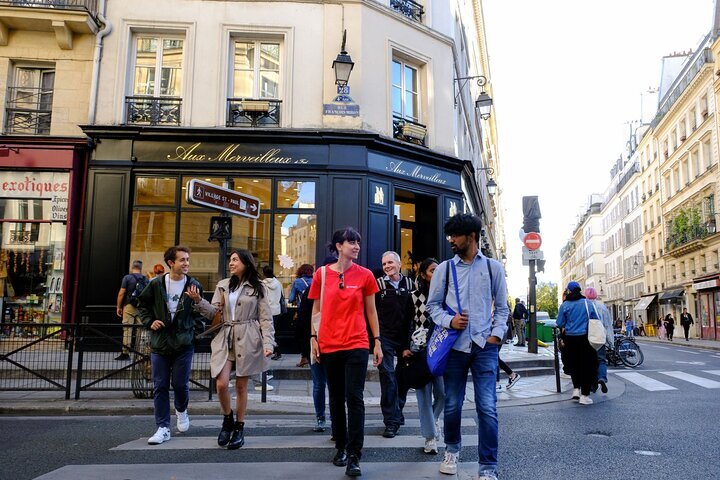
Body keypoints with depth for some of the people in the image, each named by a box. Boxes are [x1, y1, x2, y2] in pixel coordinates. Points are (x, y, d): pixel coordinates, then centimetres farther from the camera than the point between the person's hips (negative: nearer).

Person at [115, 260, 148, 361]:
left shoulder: (127, 277, 0)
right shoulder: (146, 280, 9)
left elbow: (121, 293, -4)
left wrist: (119, 307, 3)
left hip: (130, 306, -3)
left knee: (127, 330, -1)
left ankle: (125, 353, -2)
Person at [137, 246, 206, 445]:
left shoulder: (194, 285, -1)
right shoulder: (156, 284, 0)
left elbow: (201, 312, 8)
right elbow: (143, 305, 12)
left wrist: (199, 328, -9)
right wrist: (149, 322, -1)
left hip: (184, 343, -1)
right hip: (160, 343, 1)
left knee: (180, 383, 1)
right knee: (160, 386, 3)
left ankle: (181, 410, 33)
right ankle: (163, 428, 12)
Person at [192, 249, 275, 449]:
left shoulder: (258, 288, 1)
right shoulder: (223, 285, 10)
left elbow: (266, 318, -2)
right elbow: (212, 312, 3)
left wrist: (268, 343, -12)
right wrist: (199, 301, -15)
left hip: (247, 340, -2)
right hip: (225, 339, 2)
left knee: (241, 385, 5)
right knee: (221, 384, -8)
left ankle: (239, 427, 20)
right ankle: (227, 419, 19)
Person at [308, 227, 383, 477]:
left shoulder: (365, 275, 0)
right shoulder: (321, 274, 2)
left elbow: (371, 311, 5)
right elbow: (316, 309, 8)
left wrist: (377, 342, 3)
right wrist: (314, 338, 1)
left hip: (356, 345, -2)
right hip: (329, 346, 2)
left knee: (354, 398, -6)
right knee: (336, 398, 13)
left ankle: (354, 456, 1)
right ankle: (341, 447, 28)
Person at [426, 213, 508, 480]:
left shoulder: (493, 268, 6)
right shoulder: (444, 269, 5)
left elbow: (502, 307, 10)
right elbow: (433, 305, 7)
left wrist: (496, 334, -3)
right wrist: (449, 321, -11)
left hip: (485, 346, -1)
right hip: (455, 345, 1)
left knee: (487, 407, -6)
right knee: (452, 404, 11)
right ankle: (452, 449, 37)